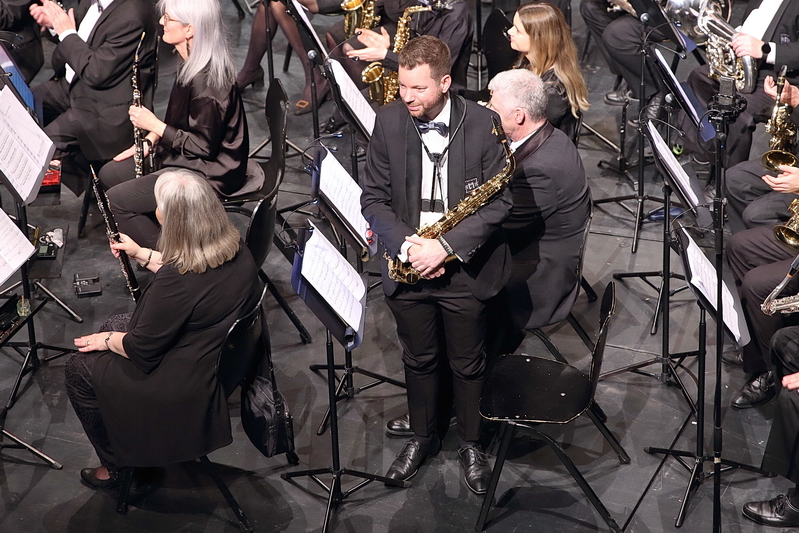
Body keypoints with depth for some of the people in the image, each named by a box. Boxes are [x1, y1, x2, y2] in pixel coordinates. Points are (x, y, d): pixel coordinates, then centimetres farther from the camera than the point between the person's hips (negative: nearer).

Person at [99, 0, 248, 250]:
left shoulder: (206, 80, -29)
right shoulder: (193, 63, 0)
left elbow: (203, 146, -25)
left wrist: (154, 125, -19)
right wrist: (150, 140, 3)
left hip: (209, 173, -10)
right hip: (187, 156, 10)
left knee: (118, 199, -12)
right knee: (109, 174, 13)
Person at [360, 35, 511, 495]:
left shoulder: (484, 124, -15)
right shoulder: (390, 120, -6)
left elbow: (500, 201, -13)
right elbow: (374, 198, -1)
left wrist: (445, 246, -21)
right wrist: (405, 243, -17)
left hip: (464, 270, -2)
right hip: (407, 267, 3)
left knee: (468, 365, 15)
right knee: (419, 360, 20)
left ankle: (471, 442, 37)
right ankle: (423, 436, 42)